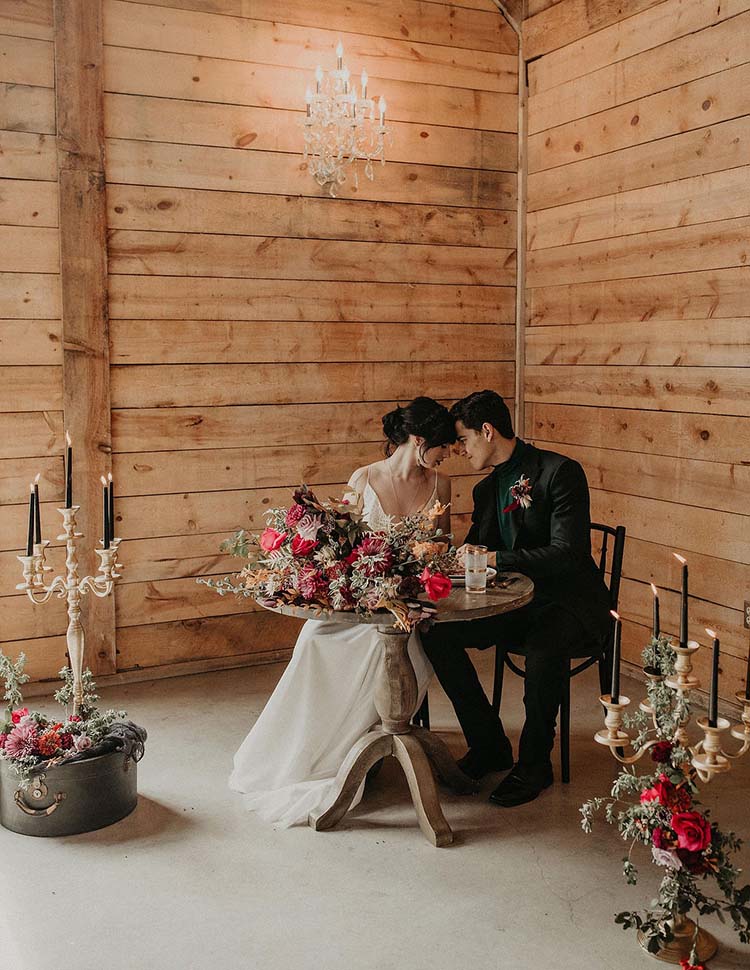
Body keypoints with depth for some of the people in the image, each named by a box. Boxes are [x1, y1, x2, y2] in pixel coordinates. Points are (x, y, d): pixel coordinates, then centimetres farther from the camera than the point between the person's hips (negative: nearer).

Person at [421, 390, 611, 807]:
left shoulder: (560, 472, -13)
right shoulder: (487, 489, 11)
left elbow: (566, 554, -23)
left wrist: (496, 559, -27)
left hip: (567, 600, -7)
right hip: (515, 604, 7)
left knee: (543, 647, -38)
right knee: (437, 633, -12)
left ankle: (535, 763, -14)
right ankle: (489, 746, 1)